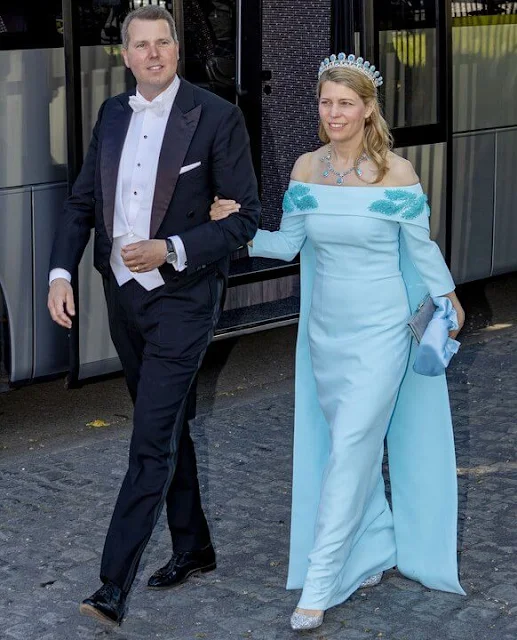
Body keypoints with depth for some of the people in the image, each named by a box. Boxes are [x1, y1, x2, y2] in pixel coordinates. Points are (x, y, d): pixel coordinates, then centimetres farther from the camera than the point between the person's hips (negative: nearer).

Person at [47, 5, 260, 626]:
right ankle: (192, 548, 34)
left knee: (151, 442, -8)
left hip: (181, 300, -6)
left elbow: (244, 216, -11)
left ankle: (113, 584, -5)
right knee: (167, 430, 18)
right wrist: (61, 272, -5)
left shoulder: (216, 116, -10)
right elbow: (82, 202, 10)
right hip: (123, 295, 6)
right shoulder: (112, 114, 7)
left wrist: (171, 250, -21)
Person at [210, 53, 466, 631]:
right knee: (353, 445, 14)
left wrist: (448, 301, 11)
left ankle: (319, 586, -4)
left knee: (350, 449, -8)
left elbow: (421, 247, 0)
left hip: (380, 331, -4)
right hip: (324, 329, 5)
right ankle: (376, 550, 32)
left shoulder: (396, 173, -11)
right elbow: (288, 243, 4)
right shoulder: (306, 169, 0)